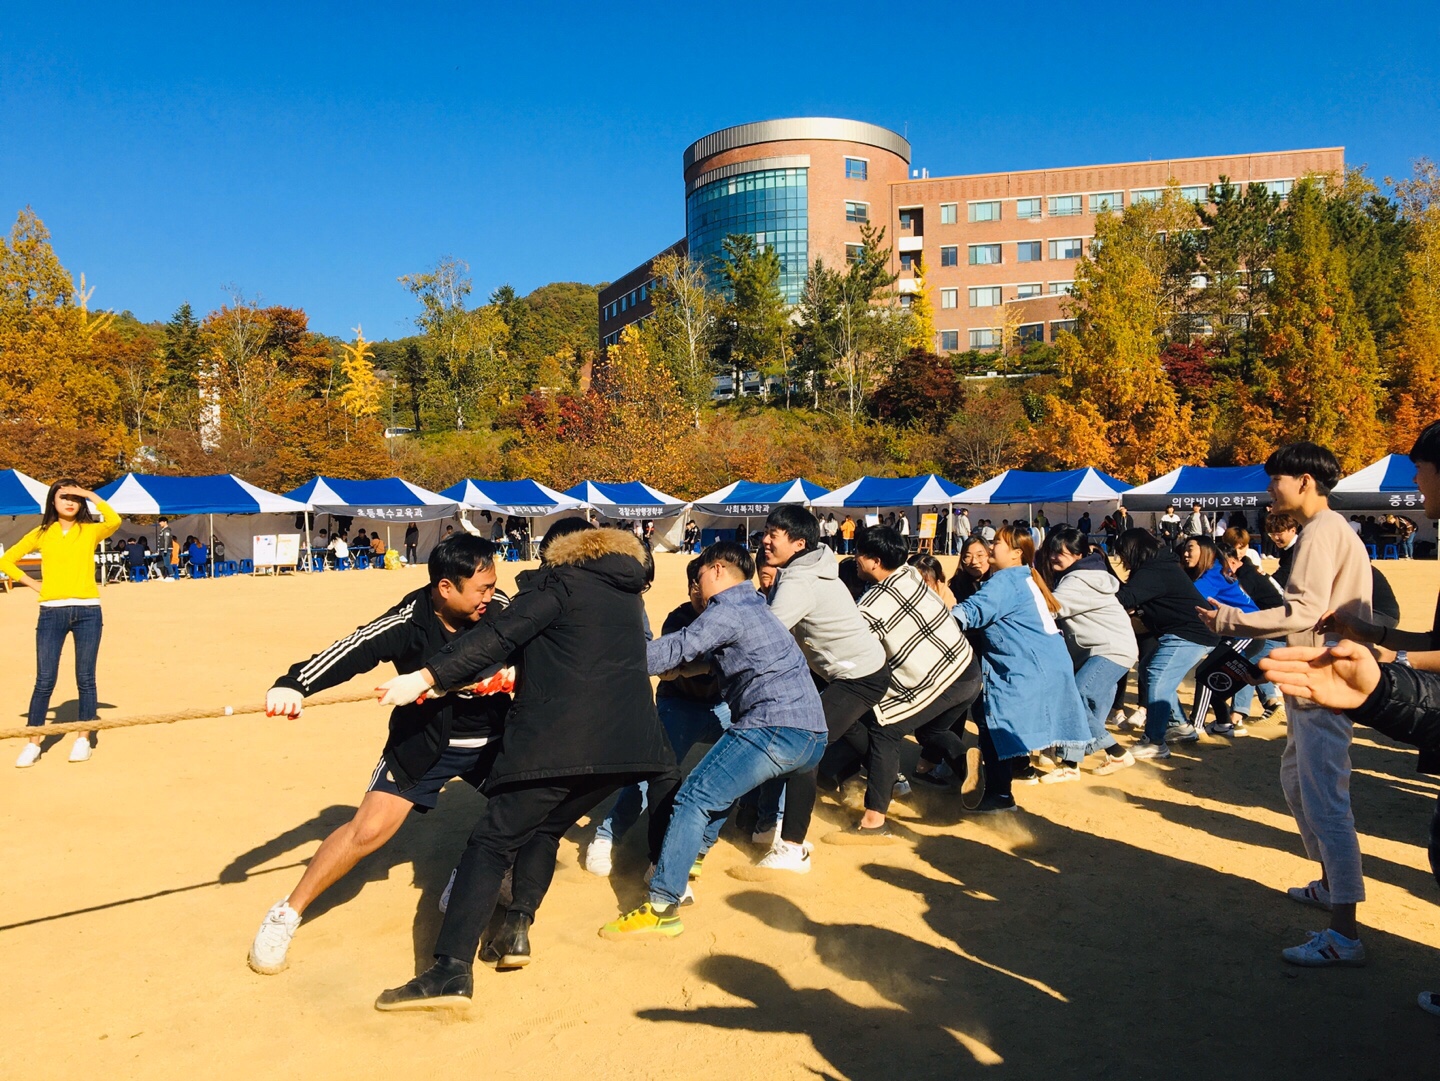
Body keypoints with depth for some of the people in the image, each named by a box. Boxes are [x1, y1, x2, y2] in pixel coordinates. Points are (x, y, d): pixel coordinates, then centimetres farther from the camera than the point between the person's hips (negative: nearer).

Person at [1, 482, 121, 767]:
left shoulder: (91, 530, 6)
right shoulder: (42, 533, 9)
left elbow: (114, 522, -17)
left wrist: (91, 495, -10)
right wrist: (34, 585, 5)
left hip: (87, 611, -1)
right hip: (51, 612, 1)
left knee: (85, 678, 4)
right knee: (45, 680, 0)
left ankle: (83, 740, 14)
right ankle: (32, 744, 9)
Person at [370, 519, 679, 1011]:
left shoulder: (559, 584, 3)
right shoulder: (628, 594, 22)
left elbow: (497, 637, -9)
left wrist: (425, 678, -12)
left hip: (557, 741, -6)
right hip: (629, 743, 6)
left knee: (492, 840, -1)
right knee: (544, 829, 24)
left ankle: (450, 971, -10)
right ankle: (517, 923, 7)